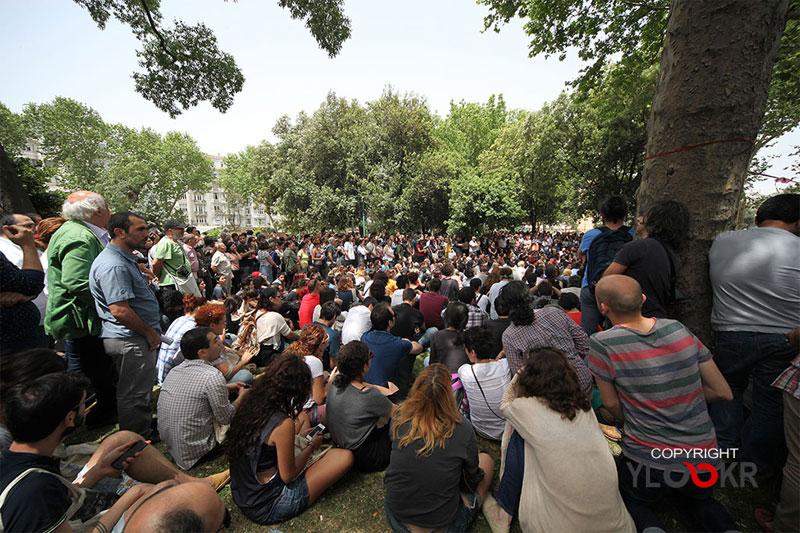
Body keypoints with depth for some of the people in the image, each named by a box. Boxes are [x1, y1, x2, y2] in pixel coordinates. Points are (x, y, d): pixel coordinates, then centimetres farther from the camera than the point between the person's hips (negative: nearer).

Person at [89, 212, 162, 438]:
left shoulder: (125, 259, 13)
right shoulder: (113, 265, -22)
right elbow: (120, 310, -27)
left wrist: (152, 330, 20)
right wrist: (149, 333, -15)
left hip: (138, 337, 11)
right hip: (131, 341, -11)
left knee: (140, 391, 23)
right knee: (135, 394, 4)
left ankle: (145, 430, 39)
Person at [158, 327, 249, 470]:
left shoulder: (174, 370, -1)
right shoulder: (212, 376, -27)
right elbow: (225, 419, -17)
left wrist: (225, 388, 13)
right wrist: (242, 396, 1)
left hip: (169, 446, 8)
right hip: (192, 455, -8)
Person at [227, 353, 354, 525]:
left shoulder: (249, 405, -9)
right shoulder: (284, 424, -30)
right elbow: (288, 475, -18)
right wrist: (312, 446, -3)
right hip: (266, 509, -7)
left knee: (301, 416, 12)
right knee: (345, 456, -7)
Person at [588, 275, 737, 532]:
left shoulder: (602, 344, -22)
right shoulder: (678, 328, -9)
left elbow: (612, 405, -9)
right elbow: (723, 392, 1)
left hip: (648, 460, -4)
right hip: (704, 455, 4)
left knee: (634, 501, 27)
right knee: (699, 499, 35)